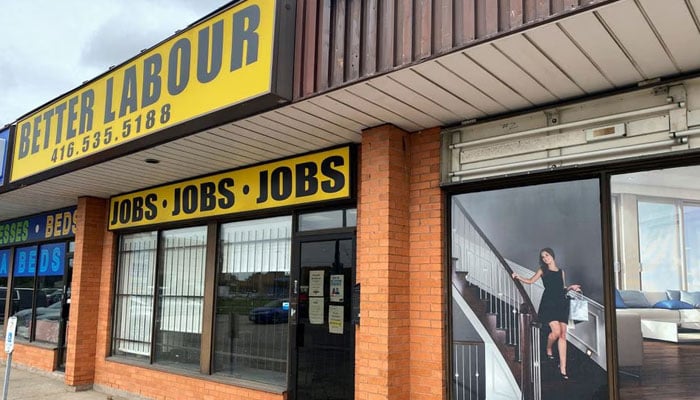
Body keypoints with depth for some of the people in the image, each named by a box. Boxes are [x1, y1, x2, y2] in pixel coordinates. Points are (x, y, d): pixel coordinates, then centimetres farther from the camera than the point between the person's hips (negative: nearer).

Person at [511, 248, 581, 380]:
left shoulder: (561, 271, 17)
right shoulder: (543, 270, 10)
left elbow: (562, 288, 22)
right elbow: (530, 281, 9)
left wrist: (570, 287, 4)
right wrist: (518, 277, -7)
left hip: (561, 303, 3)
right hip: (548, 303, -3)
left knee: (563, 335, -3)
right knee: (556, 331, -18)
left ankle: (563, 367, -2)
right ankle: (548, 350, 16)